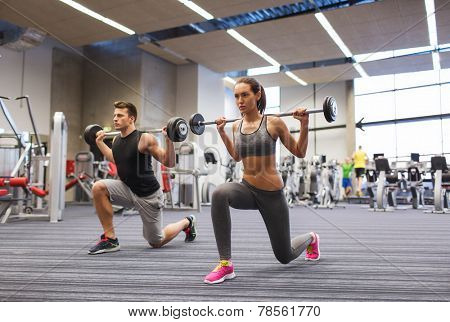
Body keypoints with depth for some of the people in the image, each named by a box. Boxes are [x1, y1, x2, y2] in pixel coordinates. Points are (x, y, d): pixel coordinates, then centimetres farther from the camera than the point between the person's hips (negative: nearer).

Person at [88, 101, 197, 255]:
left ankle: (187, 222, 37)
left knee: (156, 243, 7)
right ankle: (110, 239, -10)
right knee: (98, 187, -22)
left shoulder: (145, 139, -19)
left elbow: (169, 163, -17)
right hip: (128, 190, 6)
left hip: (148, 195, -5)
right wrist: (100, 142, 20)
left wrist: (168, 140, -29)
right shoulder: (116, 140, 0)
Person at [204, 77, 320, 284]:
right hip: (247, 188, 3)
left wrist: (304, 125, -15)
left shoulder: (274, 123, -12)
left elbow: (300, 153, -2)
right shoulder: (236, 126, 0)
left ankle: (310, 239, 49)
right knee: (219, 193, -35)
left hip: (272, 194, -3)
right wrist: (222, 132, 14)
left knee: (285, 257, 10)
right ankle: (225, 264, -26)